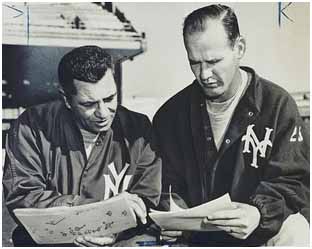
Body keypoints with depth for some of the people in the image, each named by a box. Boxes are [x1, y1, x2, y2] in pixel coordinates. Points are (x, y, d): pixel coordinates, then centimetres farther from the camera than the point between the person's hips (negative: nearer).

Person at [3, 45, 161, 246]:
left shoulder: (138, 130, -2)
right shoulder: (32, 127, -5)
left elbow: (147, 204, 0)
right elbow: (20, 198, -11)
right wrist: (104, 207, -17)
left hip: (117, 244, 0)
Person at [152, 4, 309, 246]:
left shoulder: (278, 104, -5)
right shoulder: (172, 113, 3)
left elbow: (292, 181, -8)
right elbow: (167, 181, 7)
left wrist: (260, 213, -28)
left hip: (262, 232, -2)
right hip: (194, 235, 3)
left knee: (295, 234, -31)